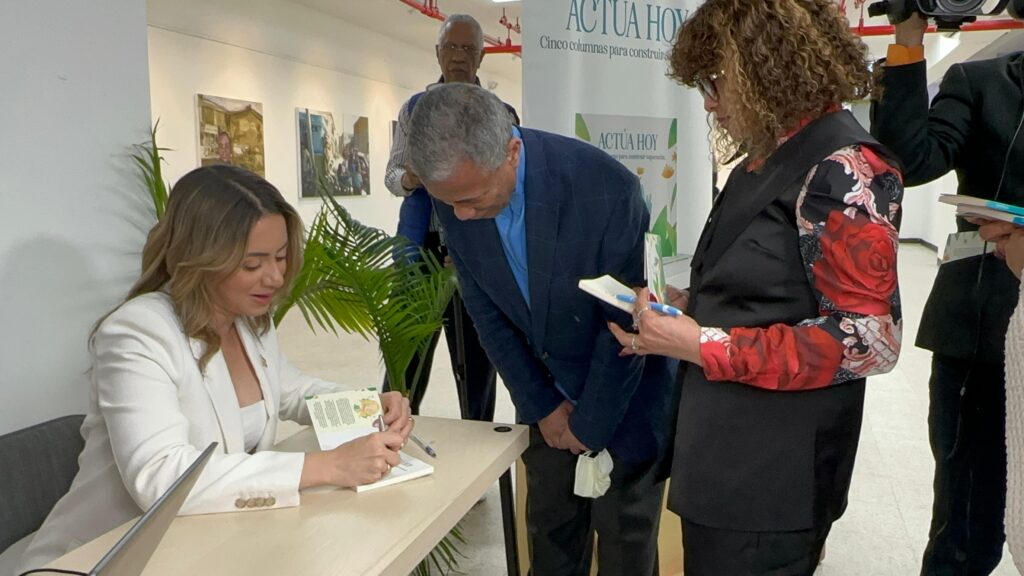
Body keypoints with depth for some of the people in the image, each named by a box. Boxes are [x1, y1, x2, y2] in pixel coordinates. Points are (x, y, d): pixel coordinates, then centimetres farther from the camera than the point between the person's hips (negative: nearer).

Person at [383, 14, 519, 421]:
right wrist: (409, 178, -14)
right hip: (420, 244, 2)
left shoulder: (501, 115, 2)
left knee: (475, 358, 8)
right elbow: (391, 175, 9)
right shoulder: (414, 108, 8)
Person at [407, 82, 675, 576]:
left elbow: (626, 323, -20)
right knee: (549, 532, 15)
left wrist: (591, 423, -11)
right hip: (546, 390, 4)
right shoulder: (455, 196, -16)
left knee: (624, 535, 9)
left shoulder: (606, 188, -31)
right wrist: (540, 406, -4)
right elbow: (486, 312, -5)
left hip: (623, 392, -4)